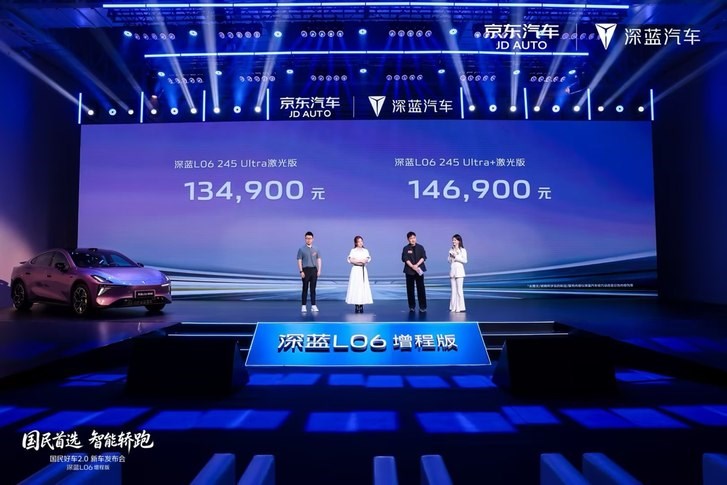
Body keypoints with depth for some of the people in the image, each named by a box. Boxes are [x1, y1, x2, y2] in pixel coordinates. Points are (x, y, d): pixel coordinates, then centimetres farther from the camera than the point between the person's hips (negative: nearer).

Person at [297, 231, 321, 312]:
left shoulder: (316, 249, 8)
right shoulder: (302, 249, 0)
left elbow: (318, 260, 10)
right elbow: (299, 261, -2)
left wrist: (319, 270, 3)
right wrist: (301, 271, -9)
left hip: (314, 270, 3)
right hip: (305, 270, -2)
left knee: (313, 289, 5)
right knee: (305, 289, 1)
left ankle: (313, 305, 10)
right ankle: (303, 306, 6)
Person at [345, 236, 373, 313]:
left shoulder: (365, 251, 9)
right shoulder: (353, 251, 2)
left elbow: (367, 259, -4)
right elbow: (350, 260, -9)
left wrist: (356, 260, -16)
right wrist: (361, 260, -11)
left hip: (363, 270, 3)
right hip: (356, 270, -3)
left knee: (363, 286, -2)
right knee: (356, 287, -6)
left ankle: (361, 306, 2)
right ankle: (357, 306, -3)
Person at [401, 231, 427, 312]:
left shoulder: (420, 247, 4)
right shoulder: (406, 248, 0)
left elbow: (423, 257, -3)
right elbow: (405, 259, -9)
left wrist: (417, 265, -16)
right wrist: (412, 267, -20)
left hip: (419, 270, 0)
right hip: (409, 271, 0)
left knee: (421, 288, -3)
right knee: (410, 289, 3)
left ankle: (422, 306, 2)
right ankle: (412, 306, 13)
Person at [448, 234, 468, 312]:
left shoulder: (463, 250, -3)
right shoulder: (451, 250, 12)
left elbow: (465, 261, -9)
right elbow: (449, 260, 12)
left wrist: (456, 257, -14)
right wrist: (451, 256, -7)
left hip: (459, 270, -5)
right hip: (452, 270, 5)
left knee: (459, 289, -5)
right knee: (453, 289, 6)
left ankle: (460, 307, 1)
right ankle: (454, 307, 10)